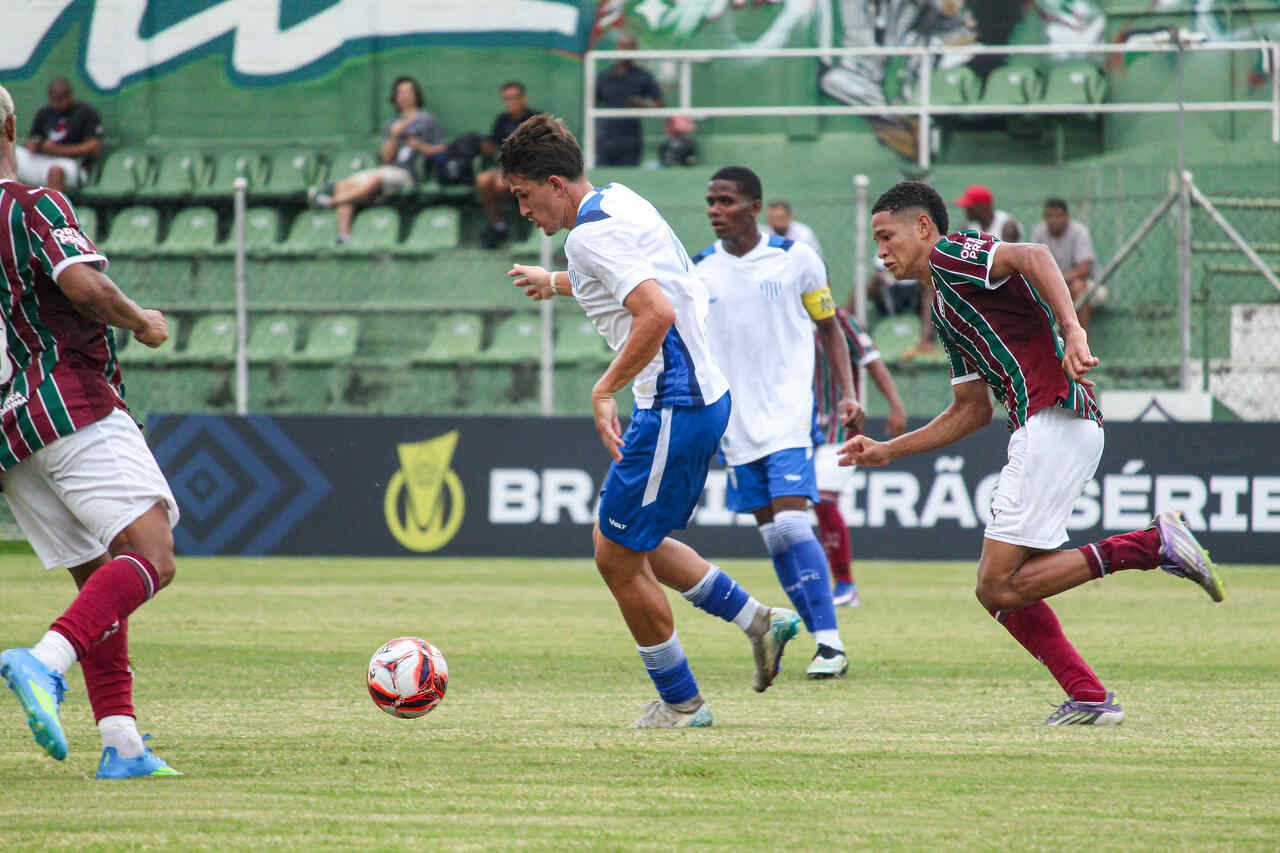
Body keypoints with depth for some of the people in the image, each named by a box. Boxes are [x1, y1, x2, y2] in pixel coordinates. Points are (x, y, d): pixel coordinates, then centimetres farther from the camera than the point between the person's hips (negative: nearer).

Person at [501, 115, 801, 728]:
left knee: (617, 556, 1)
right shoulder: (617, 202, 12)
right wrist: (558, 283, 46)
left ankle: (680, 702, 11)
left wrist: (604, 390, -23)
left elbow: (656, 313, -30)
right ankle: (758, 621, 19)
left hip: (673, 408, -10)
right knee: (627, 541, 21)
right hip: (703, 394, 10)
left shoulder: (590, 233, -18)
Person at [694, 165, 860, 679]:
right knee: (771, 534, 3)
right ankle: (820, 636, 12)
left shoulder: (795, 259, -2)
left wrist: (847, 391, 0)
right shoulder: (699, 272, 4)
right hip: (735, 422, 4)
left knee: (790, 523, -17)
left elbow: (829, 328, 8)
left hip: (789, 415, -4)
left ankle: (831, 645, -16)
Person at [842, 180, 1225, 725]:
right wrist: (887, 452, 31)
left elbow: (1032, 256, -20)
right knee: (1001, 589, 10)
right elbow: (972, 410, 31)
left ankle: (1152, 543, -16)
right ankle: (1089, 698, 5)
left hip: (1056, 418, -10)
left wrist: (1072, 331, -33)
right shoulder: (944, 312, 27)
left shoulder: (950, 256, -1)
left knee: (999, 587, -13)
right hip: (1042, 430, 10)